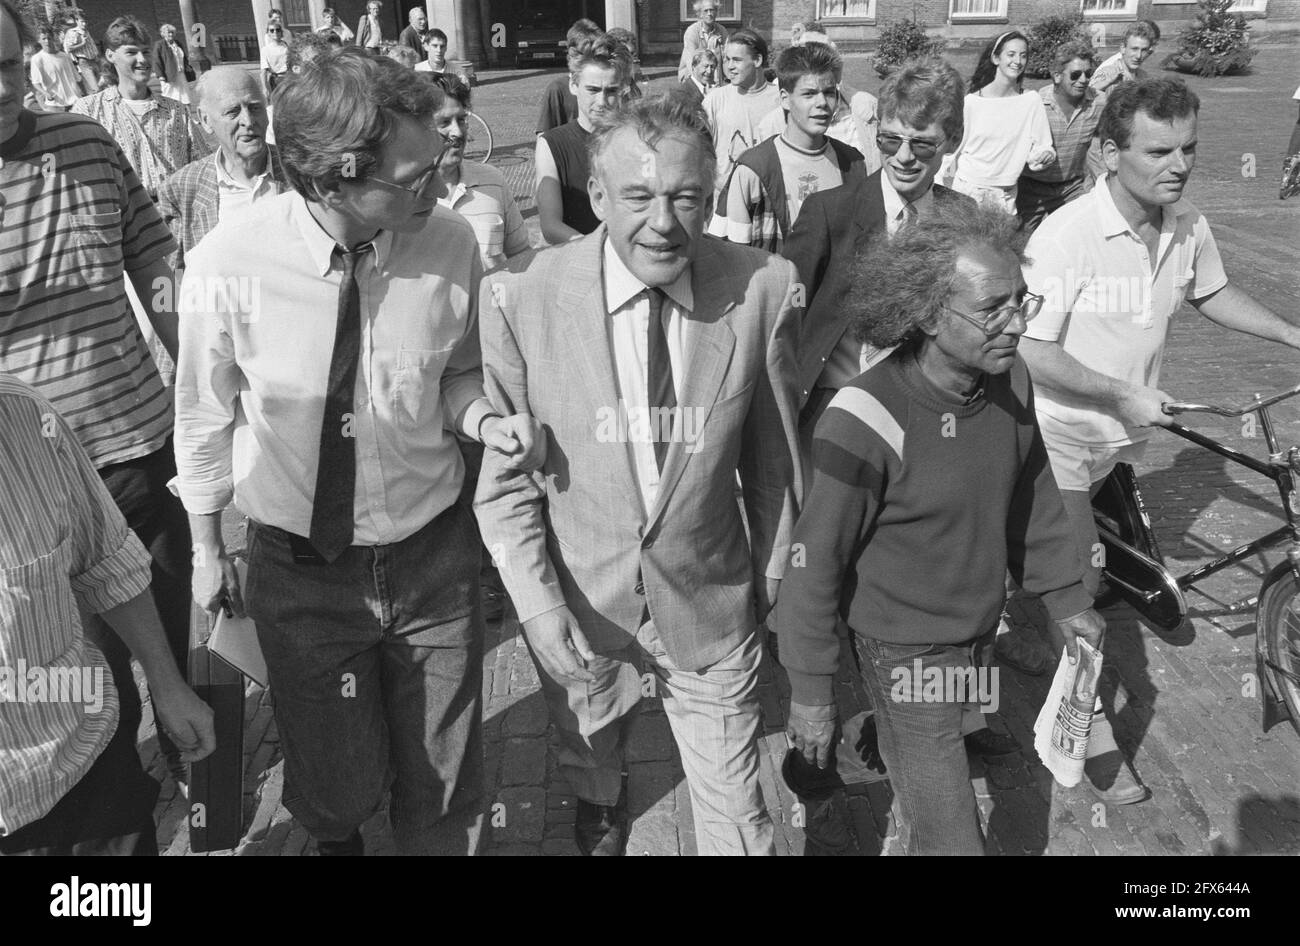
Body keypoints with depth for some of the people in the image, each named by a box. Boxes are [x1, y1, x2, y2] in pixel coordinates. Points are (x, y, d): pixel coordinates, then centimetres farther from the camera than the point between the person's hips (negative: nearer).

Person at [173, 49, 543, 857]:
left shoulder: (452, 244, -17)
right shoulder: (228, 265, -20)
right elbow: (205, 418, -4)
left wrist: (484, 420, -21)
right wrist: (208, 550, 8)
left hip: (434, 558, 1)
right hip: (302, 570, 0)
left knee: (444, 789, 17)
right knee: (336, 786, 19)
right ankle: (338, 839, 55)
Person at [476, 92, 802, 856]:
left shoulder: (764, 289, -15)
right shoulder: (522, 298, -17)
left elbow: (773, 457, -3)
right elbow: (504, 477, -8)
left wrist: (773, 580, 6)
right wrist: (537, 604, -13)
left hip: (711, 601, 0)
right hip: (577, 601, 1)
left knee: (735, 816, 13)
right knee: (589, 762, 27)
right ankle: (602, 817, 59)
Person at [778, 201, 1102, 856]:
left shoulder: (1010, 379, -10)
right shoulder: (866, 420, -30)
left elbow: (1031, 492, 7)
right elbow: (816, 560, -22)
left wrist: (1065, 595, 15)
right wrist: (809, 690, -14)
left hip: (979, 628, 6)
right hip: (905, 648, -6)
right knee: (948, 836, 5)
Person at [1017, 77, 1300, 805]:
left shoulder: (1189, 228, -5)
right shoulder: (1068, 235, -25)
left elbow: (1213, 294, 16)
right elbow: (1034, 350, -24)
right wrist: (1122, 394, -27)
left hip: (1125, 428, 6)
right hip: (1059, 430, -6)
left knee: (1073, 569, 21)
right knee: (1077, 580, -3)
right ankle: (1095, 731, 12)